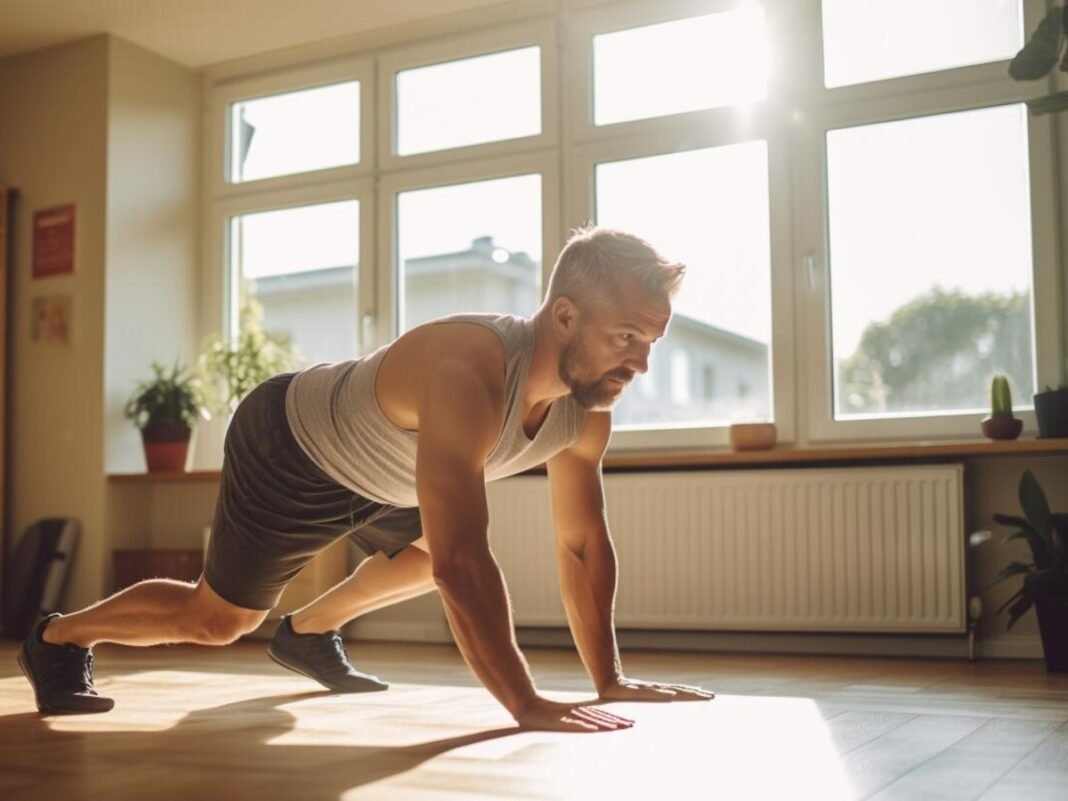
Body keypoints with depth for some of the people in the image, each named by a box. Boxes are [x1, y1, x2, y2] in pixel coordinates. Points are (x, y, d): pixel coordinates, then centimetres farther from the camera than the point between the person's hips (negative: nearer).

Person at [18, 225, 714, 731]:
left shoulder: (589, 408, -17)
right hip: (288, 453, -7)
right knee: (218, 620, 6)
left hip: (375, 471, 8)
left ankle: (308, 633, 39)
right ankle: (60, 639, 32)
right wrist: (527, 705, -45)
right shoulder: (468, 374, -44)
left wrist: (608, 678, -11)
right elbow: (461, 562, -48)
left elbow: (584, 545, -8)